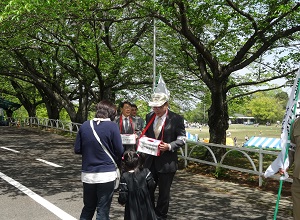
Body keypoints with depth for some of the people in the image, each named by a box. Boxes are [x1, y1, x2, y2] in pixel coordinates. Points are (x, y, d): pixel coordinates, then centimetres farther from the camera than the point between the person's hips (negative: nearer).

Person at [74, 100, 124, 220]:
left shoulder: (84, 125, 1)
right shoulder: (112, 126, -10)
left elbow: (77, 149, 5)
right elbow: (119, 151, -7)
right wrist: (117, 163, 13)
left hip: (87, 174, 4)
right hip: (106, 174, -4)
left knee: (88, 208, 18)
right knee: (103, 210, 7)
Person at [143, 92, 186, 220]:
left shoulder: (176, 119, -9)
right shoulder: (149, 117, 6)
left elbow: (182, 139, -8)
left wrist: (169, 146, -22)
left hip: (166, 161, -4)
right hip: (150, 160, 4)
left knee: (164, 192, 11)